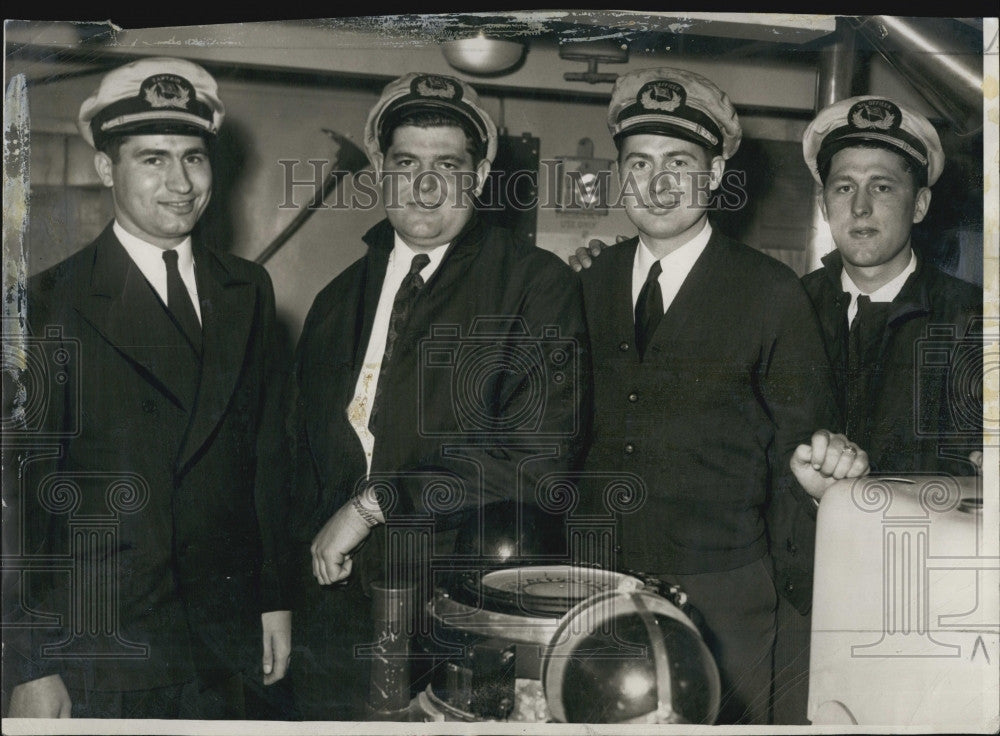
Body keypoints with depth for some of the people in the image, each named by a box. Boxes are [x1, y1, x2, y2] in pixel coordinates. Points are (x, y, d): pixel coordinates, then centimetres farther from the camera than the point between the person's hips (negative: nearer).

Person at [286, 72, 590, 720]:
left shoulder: (539, 284, -5)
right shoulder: (337, 301, 12)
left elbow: (541, 455, -16)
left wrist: (376, 502, -14)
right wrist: (318, 547, 2)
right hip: (341, 611, 4)